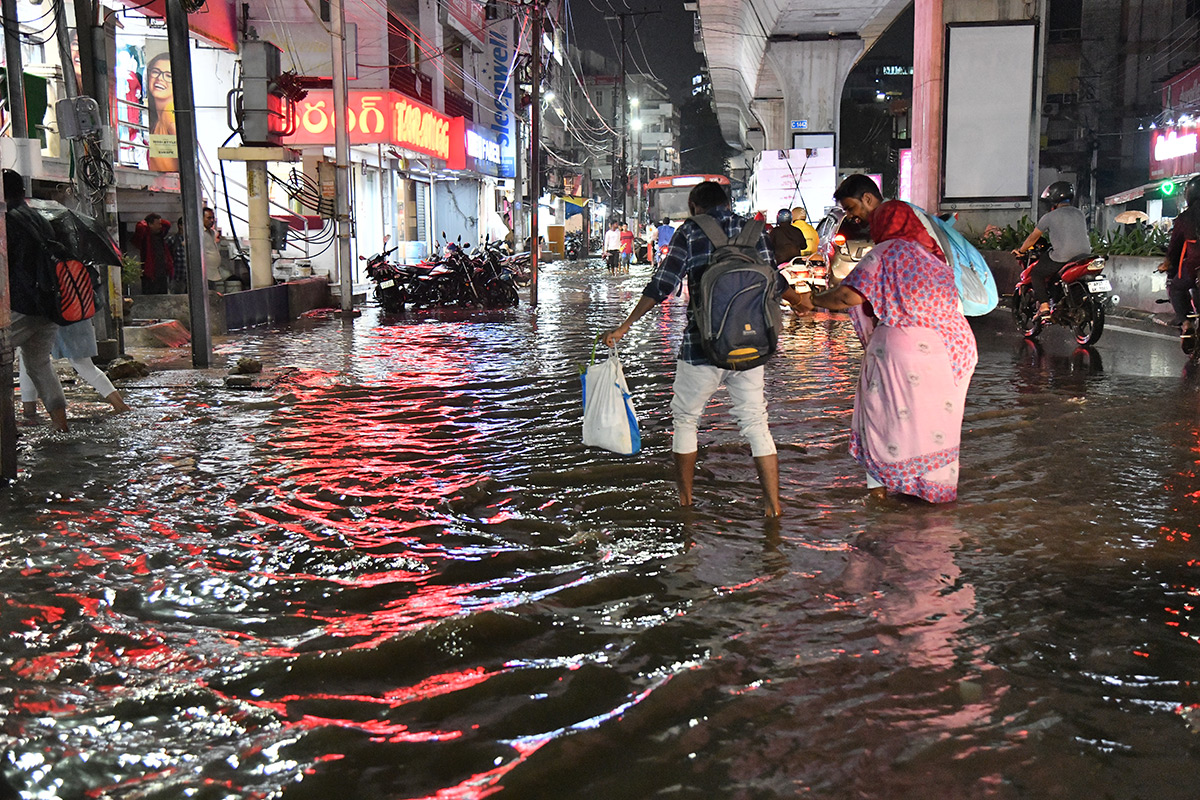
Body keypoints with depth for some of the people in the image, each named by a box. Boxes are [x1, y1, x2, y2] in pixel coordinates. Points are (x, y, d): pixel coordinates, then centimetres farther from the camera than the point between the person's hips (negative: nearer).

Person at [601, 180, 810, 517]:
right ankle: (773, 504, 11)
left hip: (702, 344, -3)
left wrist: (625, 325, -2)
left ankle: (684, 499, 23)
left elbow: (662, 284, -8)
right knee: (756, 423, 11)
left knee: (686, 418, 15)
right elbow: (773, 281, 11)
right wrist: (802, 302, 30)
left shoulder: (689, 232, -1)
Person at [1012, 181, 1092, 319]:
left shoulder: (1050, 217, 1)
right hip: (1084, 255, 6)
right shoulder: (1080, 214, 18)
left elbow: (1033, 237, 10)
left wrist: (1020, 250, 26)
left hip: (1062, 258, -6)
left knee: (1036, 273, 10)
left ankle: (1044, 305, -3)